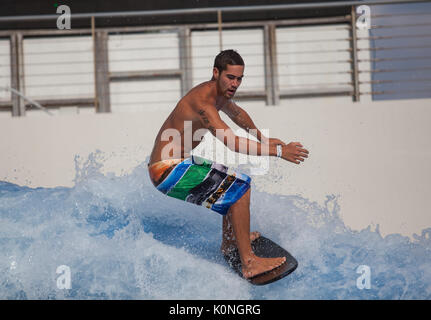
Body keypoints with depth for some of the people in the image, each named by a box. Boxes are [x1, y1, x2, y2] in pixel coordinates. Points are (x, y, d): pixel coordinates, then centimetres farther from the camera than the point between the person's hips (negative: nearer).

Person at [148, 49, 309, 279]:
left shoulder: (219, 92, 8)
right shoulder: (203, 101, -24)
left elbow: (236, 113, 31)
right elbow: (232, 142, -32)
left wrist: (263, 138, 37)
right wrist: (278, 151, -31)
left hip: (171, 167, 11)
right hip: (168, 172, -11)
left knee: (234, 180, 27)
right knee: (240, 188, -17)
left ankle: (229, 243, 38)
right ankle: (248, 263, -17)